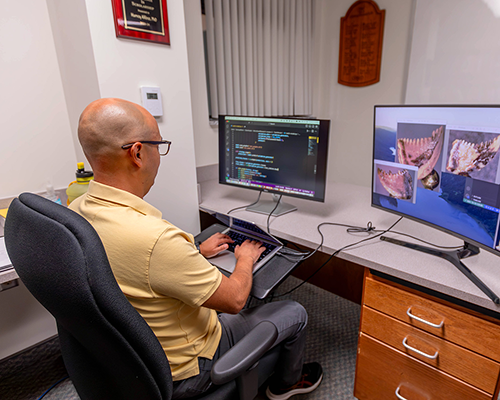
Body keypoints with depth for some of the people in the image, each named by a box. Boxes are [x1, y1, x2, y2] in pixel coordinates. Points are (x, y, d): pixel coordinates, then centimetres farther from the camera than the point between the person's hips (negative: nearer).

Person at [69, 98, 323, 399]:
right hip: (179, 372, -7)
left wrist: (196, 252, 10)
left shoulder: (75, 212, -10)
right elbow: (234, 299, -26)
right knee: (295, 314, 8)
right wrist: (245, 259, -6)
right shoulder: (153, 237, -41)